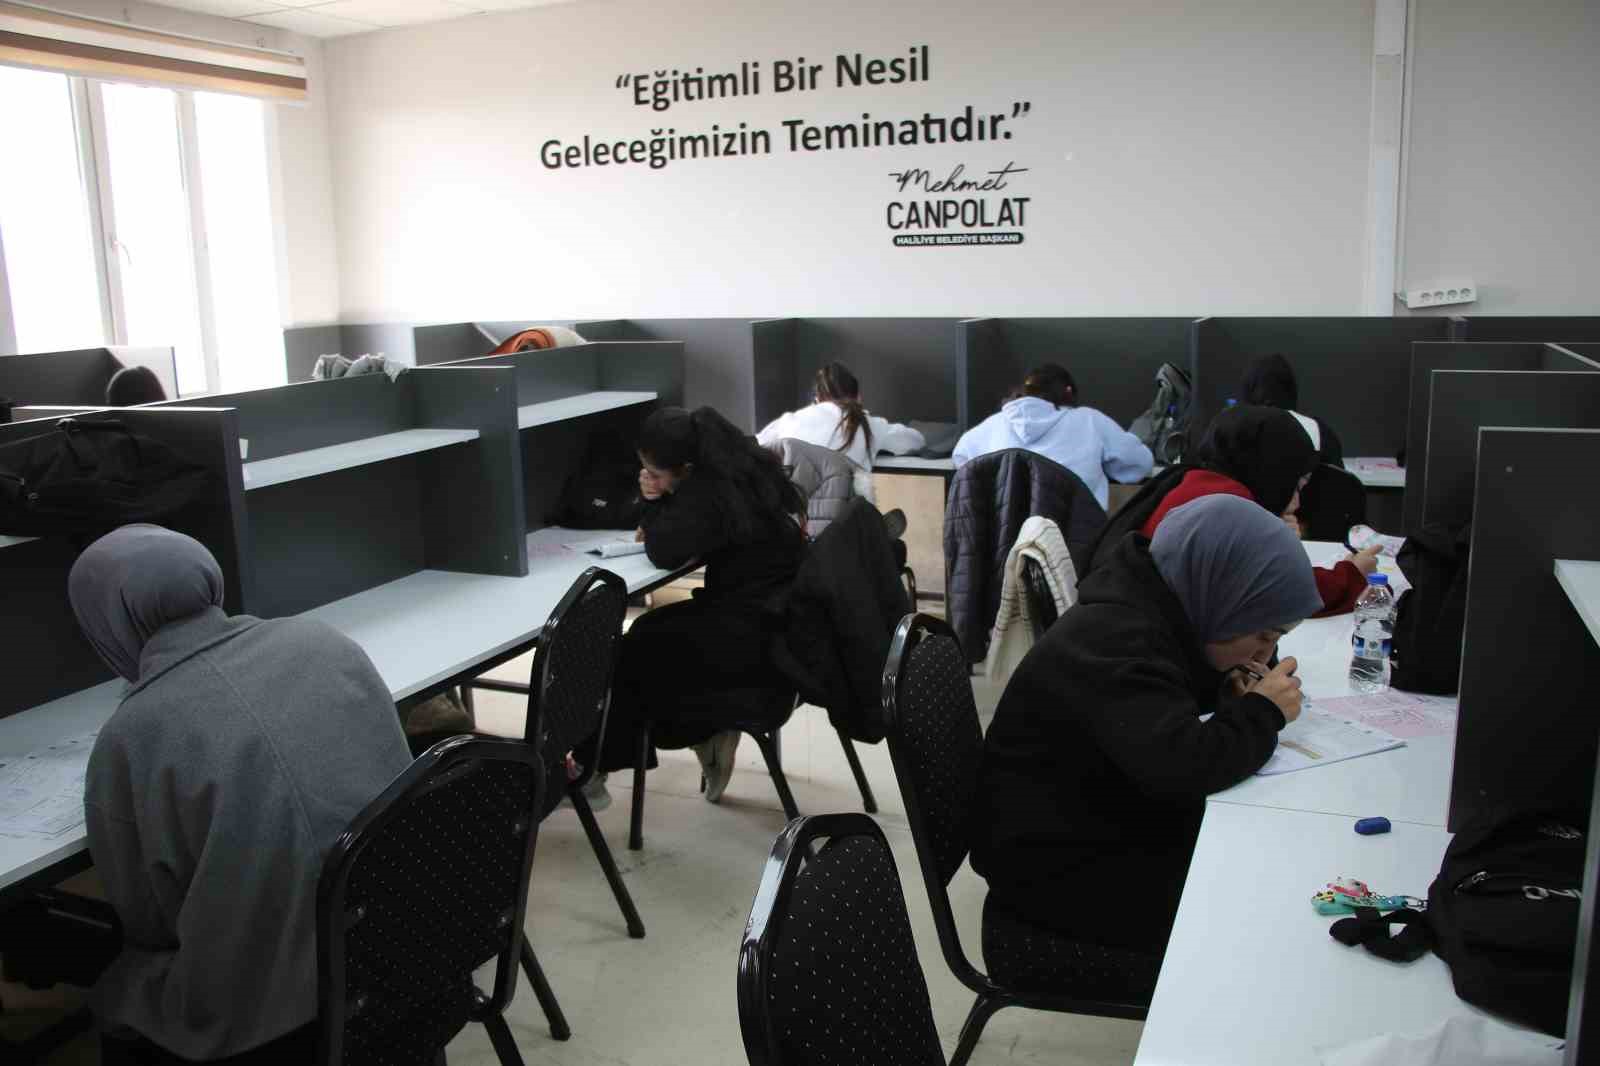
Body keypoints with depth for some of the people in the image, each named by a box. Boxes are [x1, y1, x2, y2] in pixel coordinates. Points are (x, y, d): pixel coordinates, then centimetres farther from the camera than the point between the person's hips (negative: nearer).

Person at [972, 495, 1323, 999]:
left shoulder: (1153, 609, 1)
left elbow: (1183, 687, 20)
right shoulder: (1113, 642, -27)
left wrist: (1235, 688, -3)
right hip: (1059, 876, -9)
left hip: (1111, 831, 9)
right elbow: (1182, 766, -37)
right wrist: (1262, 713, -18)